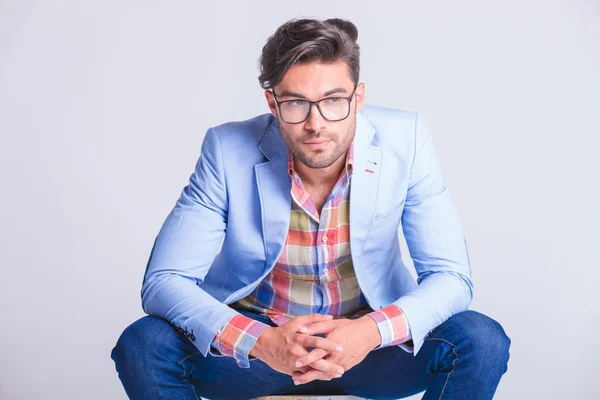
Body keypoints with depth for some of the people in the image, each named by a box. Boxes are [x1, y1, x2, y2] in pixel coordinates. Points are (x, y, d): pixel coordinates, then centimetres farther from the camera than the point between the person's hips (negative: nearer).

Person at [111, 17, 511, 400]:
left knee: (482, 341, -24)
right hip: (254, 341, 0)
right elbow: (163, 282, -19)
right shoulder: (229, 150, -18)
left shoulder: (405, 141, -17)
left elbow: (451, 278, -15)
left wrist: (371, 331, -35)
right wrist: (260, 341, -36)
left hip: (368, 339, 1)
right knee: (143, 345, -25)